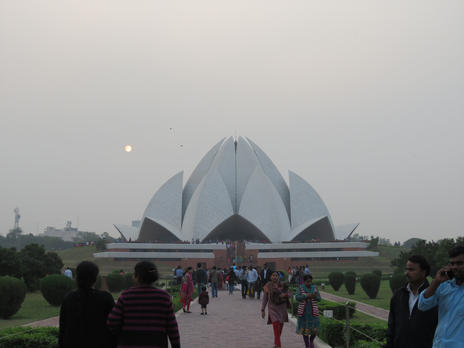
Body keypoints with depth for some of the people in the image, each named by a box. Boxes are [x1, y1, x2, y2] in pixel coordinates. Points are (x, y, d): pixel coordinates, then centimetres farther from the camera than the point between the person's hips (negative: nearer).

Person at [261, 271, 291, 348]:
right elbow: (265, 298, 1)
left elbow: (289, 294, 3)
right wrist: (263, 310, -1)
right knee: (276, 326, -16)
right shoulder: (268, 286, -2)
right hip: (273, 308, -3)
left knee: (280, 327, 12)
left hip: (282, 308, 3)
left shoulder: (282, 285, 1)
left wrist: (285, 295, -21)